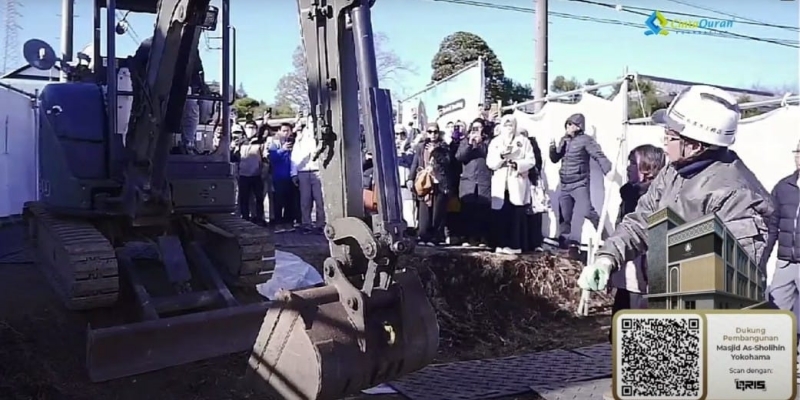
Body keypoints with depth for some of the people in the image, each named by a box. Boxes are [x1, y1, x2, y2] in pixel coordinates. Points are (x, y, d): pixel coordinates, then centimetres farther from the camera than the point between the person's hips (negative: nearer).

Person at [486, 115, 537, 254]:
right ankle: (500, 245, 3)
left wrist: (517, 164, -16)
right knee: (501, 216, -2)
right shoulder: (495, 142, 13)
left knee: (517, 217, -3)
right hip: (500, 184, 1)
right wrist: (501, 156, -15)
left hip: (517, 184, -1)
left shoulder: (523, 141, 10)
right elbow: (490, 163, 3)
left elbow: (530, 161, 0)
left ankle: (515, 245, 0)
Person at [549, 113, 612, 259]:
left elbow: (599, 156, -15)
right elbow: (555, 159, 18)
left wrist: (608, 171, -30)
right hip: (565, 185, 6)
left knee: (586, 211, -21)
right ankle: (565, 244, 26)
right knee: (565, 217, 13)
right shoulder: (564, 140, 11)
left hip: (580, 184, -6)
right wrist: (553, 148, -2)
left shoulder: (585, 140, -8)